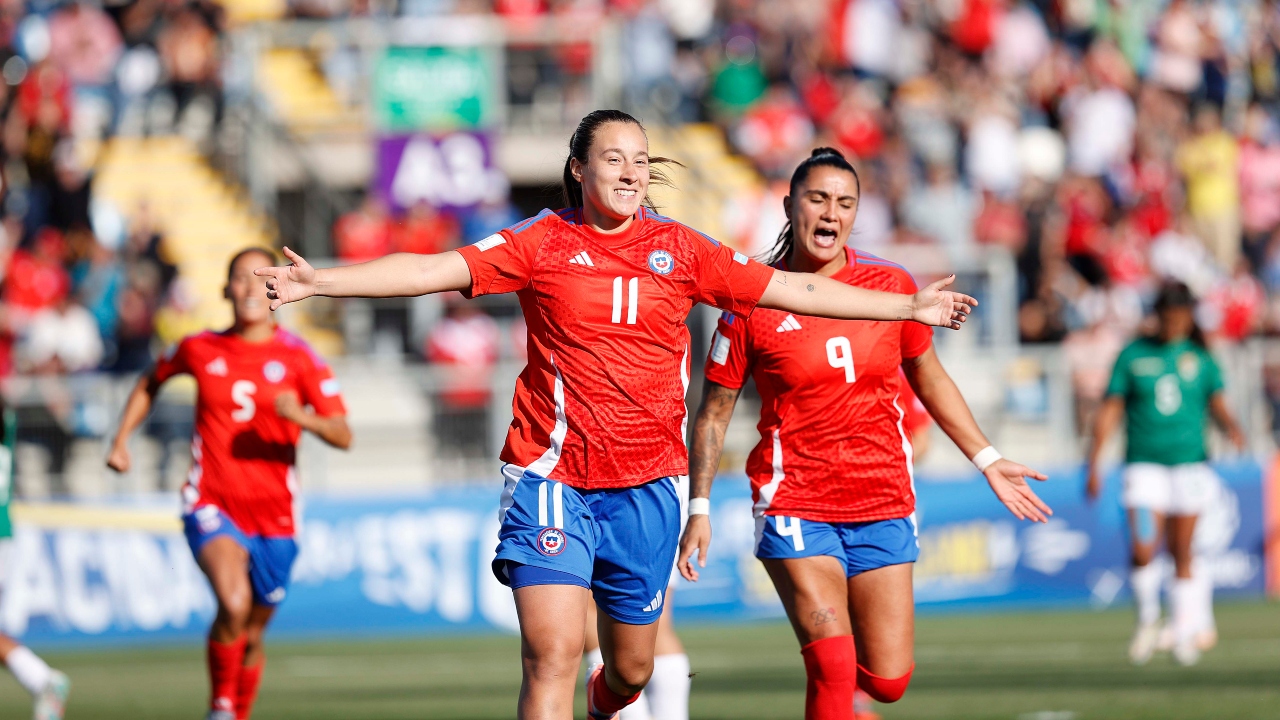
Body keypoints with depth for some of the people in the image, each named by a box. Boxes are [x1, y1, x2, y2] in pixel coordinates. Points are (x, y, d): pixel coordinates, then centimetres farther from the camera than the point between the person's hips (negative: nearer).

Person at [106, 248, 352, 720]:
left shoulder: (300, 358, -1)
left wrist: (303, 417, -28)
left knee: (251, 635, 11)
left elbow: (343, 436, -8)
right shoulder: (200, 349, 3)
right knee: (233, 604, -27)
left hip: (274, 516, 1)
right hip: (212, 506, -1)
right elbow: (150, 383, 24)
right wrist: (122, 440, 14)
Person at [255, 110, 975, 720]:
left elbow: (792, 289, 11)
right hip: (553, 478, -3)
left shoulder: (680, 249, 6)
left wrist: (910, 306, 13)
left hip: (646, 486, 3)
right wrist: (319, 280, -18)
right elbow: (433, 270, -7)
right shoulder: (541, 243, 0)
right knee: (552, 655, -17)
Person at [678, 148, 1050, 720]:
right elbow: (713, 414, 3)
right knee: (833, 670, -18)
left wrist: (988, 461, 14)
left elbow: (929, 379, 17)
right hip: (795, 508, -3)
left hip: (883, 504, 3)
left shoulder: (890, 285, 2)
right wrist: (698, 508, -3)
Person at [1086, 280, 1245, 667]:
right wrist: (1094, 463, 2)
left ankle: (1186, 633, 16)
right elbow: (1110, 410, 5)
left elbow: (1217, 404, 2)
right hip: (1145, 463, -1)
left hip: (1189, 462, 1)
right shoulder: (1133, 356, 3)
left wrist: (1231, 427, -21)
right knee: (1143, 551, -15)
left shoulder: (1200, 358, 7)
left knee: (1182, 553, 4)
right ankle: (1148, 619, 8)